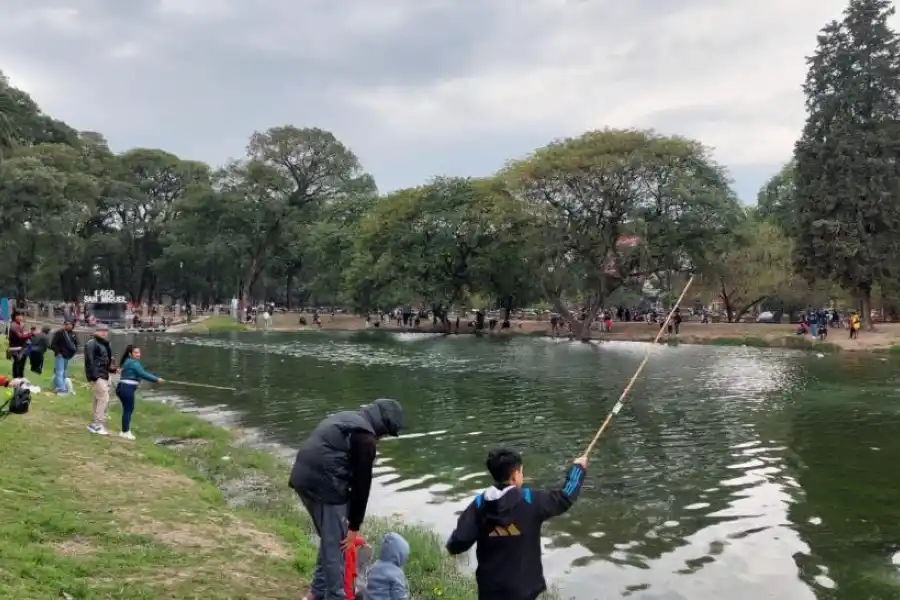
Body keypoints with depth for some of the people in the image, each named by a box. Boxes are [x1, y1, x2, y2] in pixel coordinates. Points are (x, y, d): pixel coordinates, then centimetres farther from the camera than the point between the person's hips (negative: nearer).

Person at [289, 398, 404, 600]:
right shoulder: (365, 436, -10)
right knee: (337, 544, 1)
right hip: (323, 483, -10)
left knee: (330, 540, 23)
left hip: (303, 476, 10)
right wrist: (354, 526, -3)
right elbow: (362, 483, -9)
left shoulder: (348, 419, 19)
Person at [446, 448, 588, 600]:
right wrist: (578, 467, 16)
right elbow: (565, 497, 1)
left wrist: (453, 544, 12)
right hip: (522, 588, -2)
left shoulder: (479, 504, -8)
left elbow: (456, 543, -12)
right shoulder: (531, 501, -12)